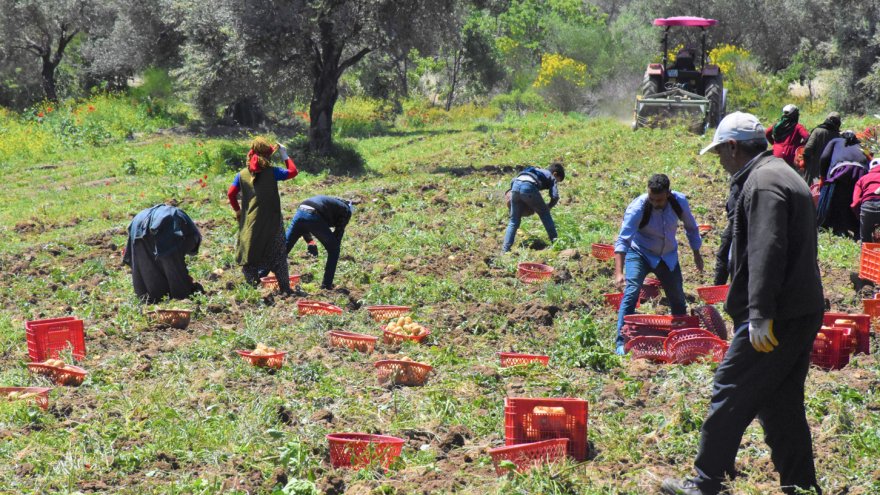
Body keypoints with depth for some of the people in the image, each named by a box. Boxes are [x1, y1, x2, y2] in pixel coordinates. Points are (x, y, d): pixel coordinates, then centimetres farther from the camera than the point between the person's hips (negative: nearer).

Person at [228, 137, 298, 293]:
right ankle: (284, 287, 8)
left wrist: (237, 210, 12)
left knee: (249, 253, 12)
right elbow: (293, 172, 0)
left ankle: (252, 285, 9)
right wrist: (285, 156, 9)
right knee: (278, 254, 8)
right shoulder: (271, 172, -8)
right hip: (271, 221, -2)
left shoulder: (242, 174, 1)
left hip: (249, 222, 2)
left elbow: (231, 194, -2)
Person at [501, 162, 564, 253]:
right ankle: (555, 241, 18)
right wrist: (548, 207, 27)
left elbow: (513, 181, 34)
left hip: (515, 185, 5)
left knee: (514, 221, 14)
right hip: (529, 187, -5)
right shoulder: (551, 177, 24)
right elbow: (555, 197, 10)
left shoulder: (537, 171, 40)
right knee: (544, 214, 17)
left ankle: (505, 249, 7)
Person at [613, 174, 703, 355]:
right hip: (640, 254, -4)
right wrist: (618, 272, -48)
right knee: (631, 292, -22)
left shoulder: (679, 201, -18)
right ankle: (622, 342, -19)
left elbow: (691, 227, 2)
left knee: (678, 298, 11)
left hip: (668, 256, 4)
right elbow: (622, 240, -37)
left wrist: (697, 254, 8)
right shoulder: (637, 208, -31)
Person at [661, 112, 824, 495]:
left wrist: (760, 315, -28)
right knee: (781, 404, 13)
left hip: (776, 320, -10)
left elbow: (766, 252, -24)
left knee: (730, 395, -3)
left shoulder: (762, 183, -13)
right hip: (802, 314, 10)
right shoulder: (784, 176, 21)